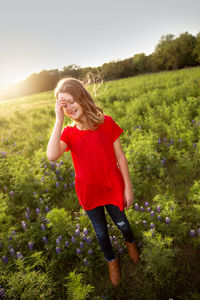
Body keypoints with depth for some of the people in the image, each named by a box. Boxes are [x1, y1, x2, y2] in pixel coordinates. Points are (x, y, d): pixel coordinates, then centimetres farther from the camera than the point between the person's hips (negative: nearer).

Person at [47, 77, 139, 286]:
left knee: (121, 223, 22)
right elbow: (52, 156, -31)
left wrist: (128, 187, -6)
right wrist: (59, 119, -29)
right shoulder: (68, 133, -10)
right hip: (89, 194, 1)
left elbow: (120, 157, -9)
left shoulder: (106, 123, -14)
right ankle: (111, 261, 51)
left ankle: (130, 242, 58)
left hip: (112, 188, -1)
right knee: (101, 232, 20)